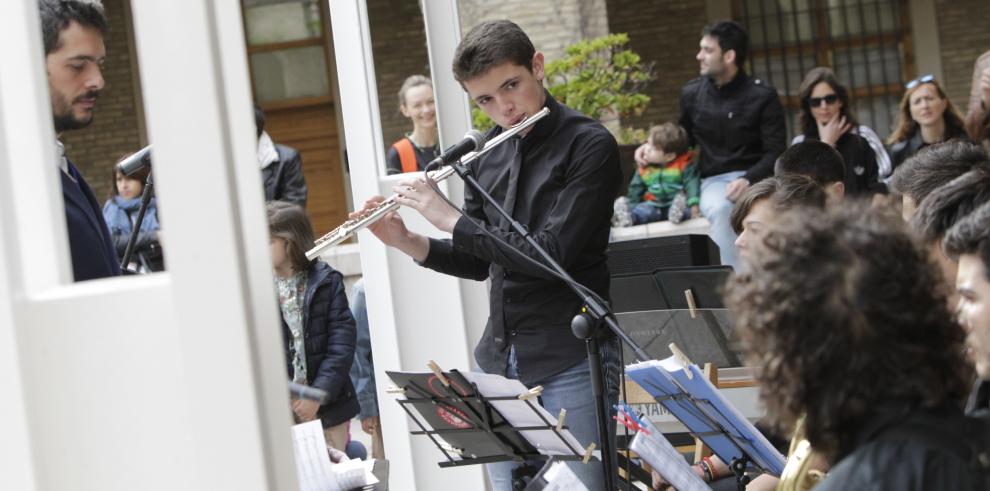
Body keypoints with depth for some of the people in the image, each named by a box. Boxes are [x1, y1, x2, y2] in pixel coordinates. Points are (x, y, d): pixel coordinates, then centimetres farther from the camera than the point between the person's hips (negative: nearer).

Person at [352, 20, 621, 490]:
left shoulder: (590, 146, -11)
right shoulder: (490, 153, 9)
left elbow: (550, 255, -21)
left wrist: (450, 219, -15)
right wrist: (406, 242, 1)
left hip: (570, 361, -6)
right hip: (500, 360, 6)